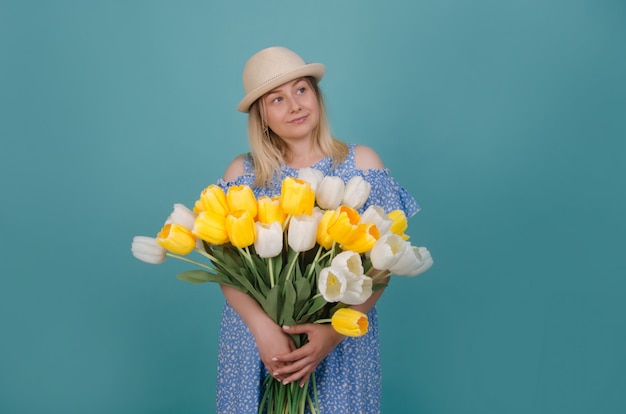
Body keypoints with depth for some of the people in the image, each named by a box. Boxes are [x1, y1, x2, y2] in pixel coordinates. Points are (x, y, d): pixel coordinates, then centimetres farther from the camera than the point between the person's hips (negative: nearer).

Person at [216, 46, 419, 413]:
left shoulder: (361, 162, -2)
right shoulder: (242, 173, 0)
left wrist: (334, 331, -17)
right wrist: (262, 326, -19)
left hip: (342, 338, 0)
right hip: (255, 335, 1)